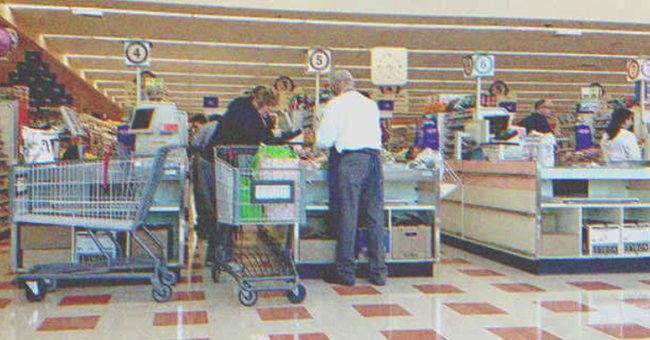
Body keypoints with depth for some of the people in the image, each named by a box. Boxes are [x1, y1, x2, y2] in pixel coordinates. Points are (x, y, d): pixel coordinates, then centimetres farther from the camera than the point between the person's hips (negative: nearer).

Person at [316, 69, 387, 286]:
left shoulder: (336, 104, 3)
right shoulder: (371, 104, 18)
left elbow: (324, 140, 0)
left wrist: (323, 145, 23)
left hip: (351, 159, -5)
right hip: (374, 157, 5)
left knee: (348, 214, 0)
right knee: (375, 215, 7)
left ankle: (345, 272, 4)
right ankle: (378, 272, 12)